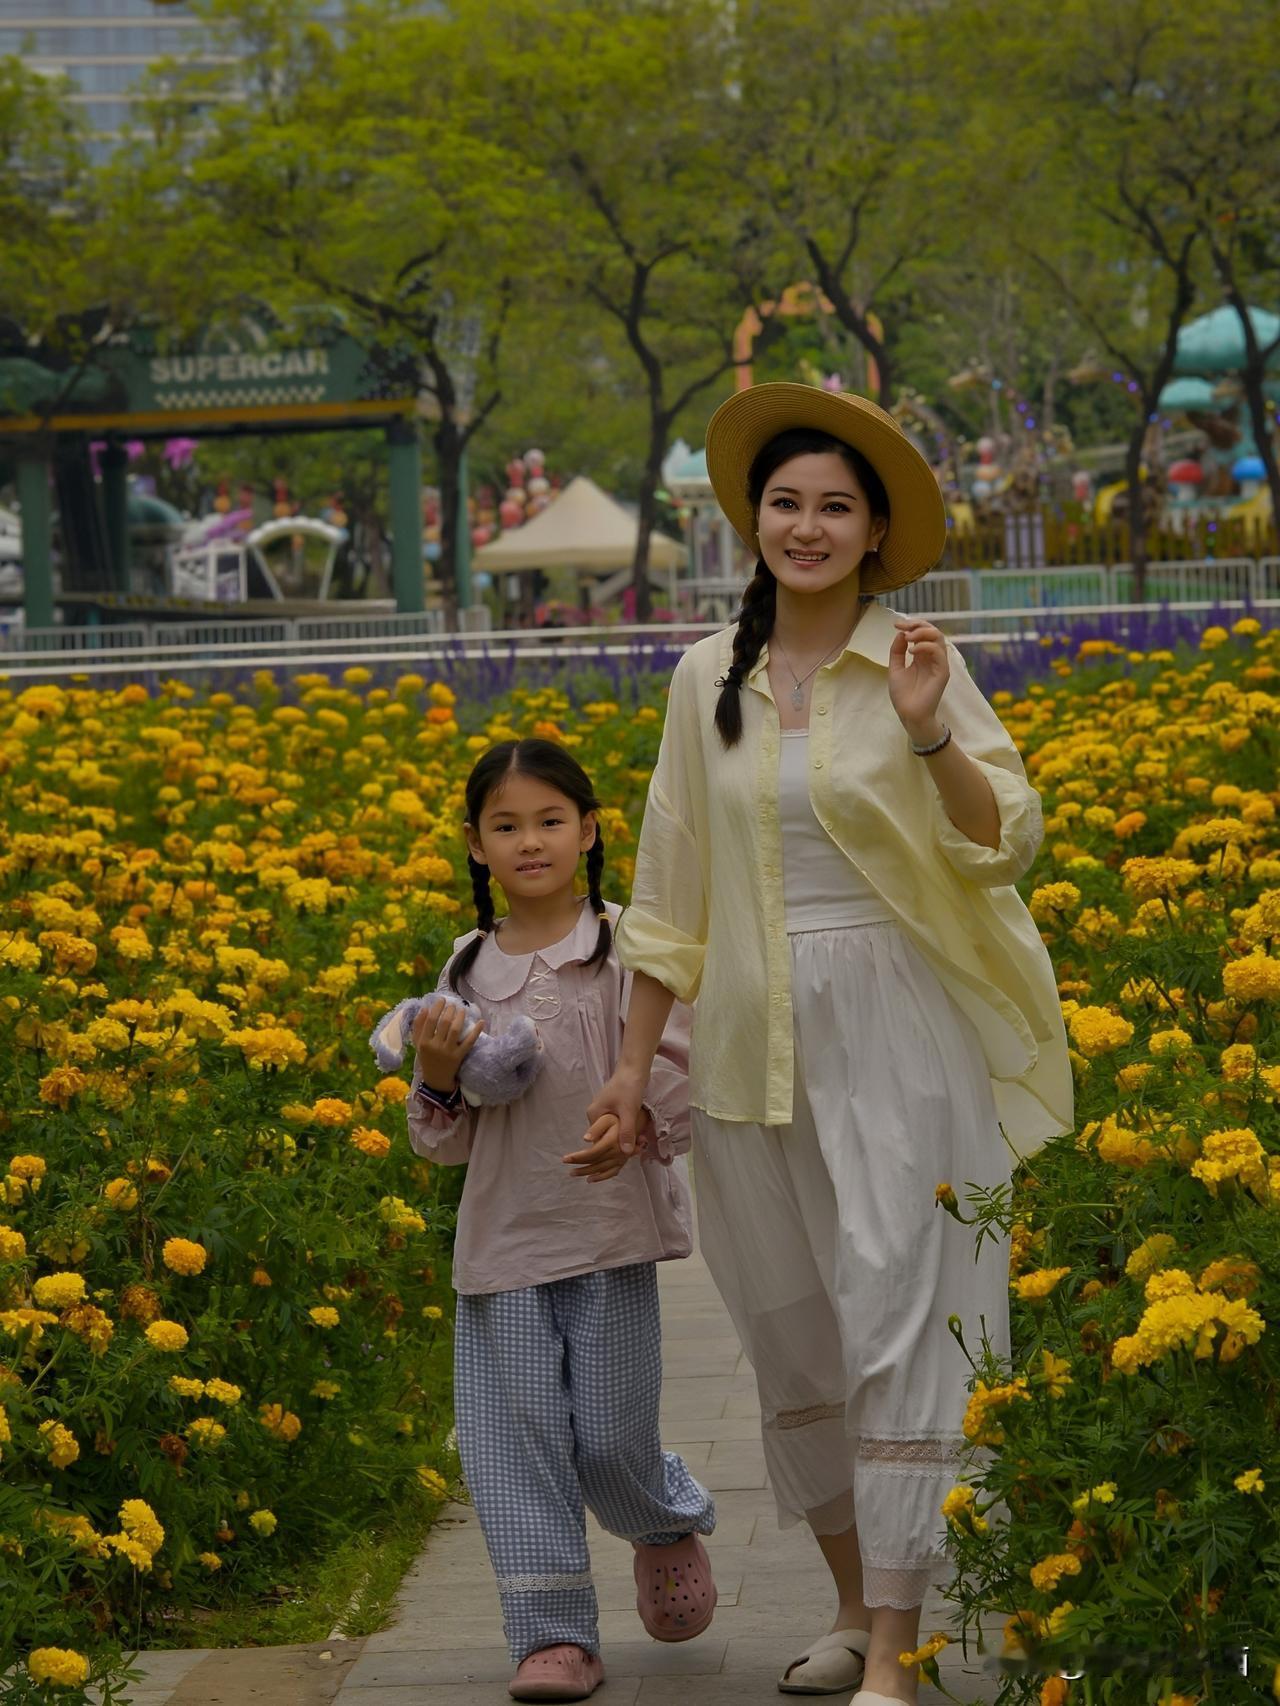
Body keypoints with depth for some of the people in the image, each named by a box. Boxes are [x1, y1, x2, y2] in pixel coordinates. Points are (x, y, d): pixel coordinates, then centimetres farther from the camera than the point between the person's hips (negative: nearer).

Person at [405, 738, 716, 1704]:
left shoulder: (629, 948, -2)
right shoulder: (467, 970, 8)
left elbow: (681, 1080, -4)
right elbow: (447, 1142, 11)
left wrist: (638, 1125, -24)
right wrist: (436, 1081, -10)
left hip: (611, 1234, -3)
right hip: (502, 1238, 3)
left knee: (611, 1441, -1)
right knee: (513, 1441, -2)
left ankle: (671, 1521, 32)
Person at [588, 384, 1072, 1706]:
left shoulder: (917, 665, -3)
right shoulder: (710, 677, 7)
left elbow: (1004, 847, -8)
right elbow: (671, 889, 12)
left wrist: (927, 736, -24)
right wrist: (633, 1063, 10)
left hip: (894, 1029, -4)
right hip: (755, 1043, 4)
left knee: (897, 1329, -10)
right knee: (787, 1337, 10)